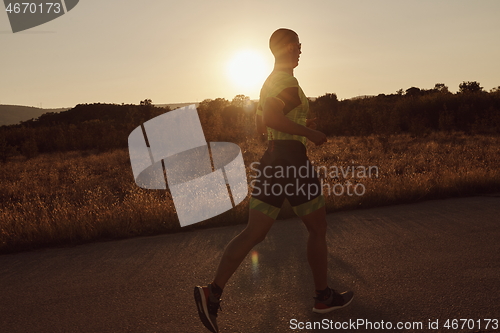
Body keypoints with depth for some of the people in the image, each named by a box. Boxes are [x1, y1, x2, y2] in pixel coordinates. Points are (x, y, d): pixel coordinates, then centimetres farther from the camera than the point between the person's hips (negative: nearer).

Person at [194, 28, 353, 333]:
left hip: (272, 160, 9)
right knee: (318, 228, 9)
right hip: (293, 159, -8)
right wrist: (309, 132, -17)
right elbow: (269, 118, -26)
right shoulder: (288, 80, -10)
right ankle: (324, 296, 24)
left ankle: (213, 292, -7)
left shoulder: (269, 82, 19)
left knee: (253, 234, 4)